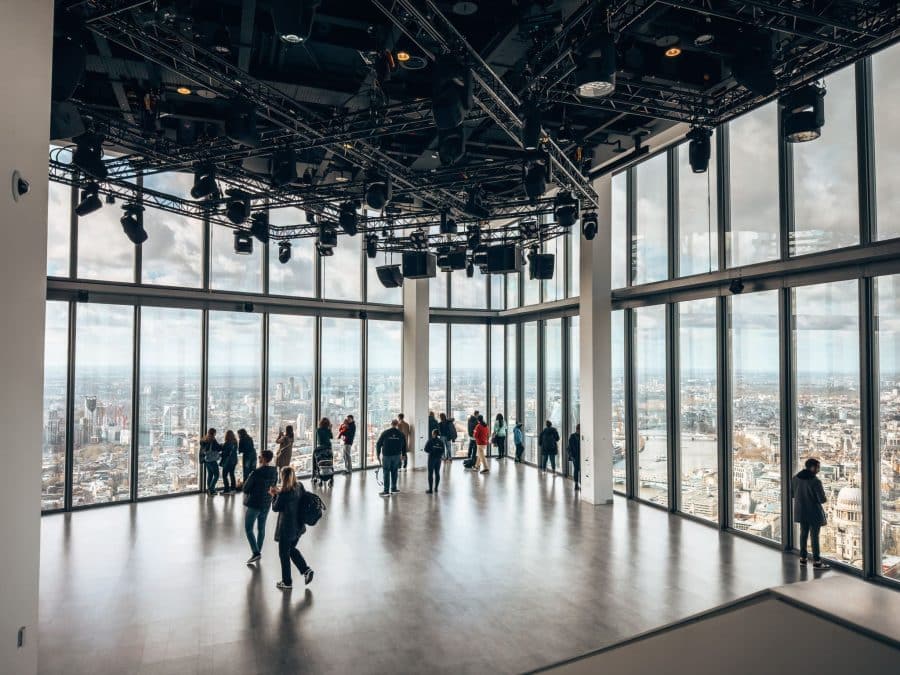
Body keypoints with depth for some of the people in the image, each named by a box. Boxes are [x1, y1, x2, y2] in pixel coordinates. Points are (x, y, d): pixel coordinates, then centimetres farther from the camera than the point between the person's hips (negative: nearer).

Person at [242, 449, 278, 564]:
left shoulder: (256, 473, -22)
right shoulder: (274, 472, -3)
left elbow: (245, 489, -13)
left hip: (254, 504, -6)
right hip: (267, 504, 6)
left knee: (248, 529, 4)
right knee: (261, 528, 19)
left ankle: (255, 552, -4)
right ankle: (258, 551, 29)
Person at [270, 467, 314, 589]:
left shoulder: (284, 494, -24)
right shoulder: (300, 487, -5)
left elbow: (275, 508, -10)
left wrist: (275, 495, 2)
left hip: (287, 528, -7)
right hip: (299, 526, 7)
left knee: (284, 554, 12)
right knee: (292, 549, 27)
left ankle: (287, 582, 25)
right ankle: (306, 569, 16)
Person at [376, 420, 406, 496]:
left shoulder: (385, 433, -3)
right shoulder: (401, 434, 3)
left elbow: (378, 444, -1)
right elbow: (404, 446, 9)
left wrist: (378, 454, 8)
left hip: (386, 455, -2)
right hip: (397, 456, 2)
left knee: (386, 473, -1)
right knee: (394, 472, 15)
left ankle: (386, 491, -5)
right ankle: (393, 488, 21)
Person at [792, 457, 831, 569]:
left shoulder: (795, 478, -2)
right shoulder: (816, 481, -21)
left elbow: (792, 494, 6)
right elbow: (822, 499, -19)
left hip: (801, 511, 6)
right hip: (814, 512, -5)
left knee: (803, 534, 16)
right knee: (814, 535, 2)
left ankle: (803, 558, 23)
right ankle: (816, 561, 8)